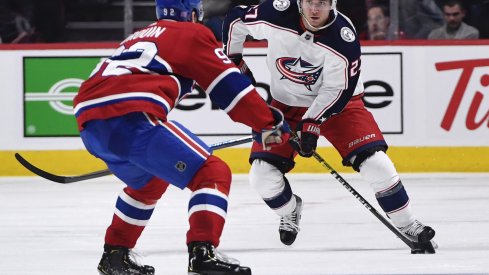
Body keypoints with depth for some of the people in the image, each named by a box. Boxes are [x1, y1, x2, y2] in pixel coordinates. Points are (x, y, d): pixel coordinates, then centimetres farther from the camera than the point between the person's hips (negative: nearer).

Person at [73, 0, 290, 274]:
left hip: (89, 123, 8)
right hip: (131, 119, -8)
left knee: (149, 181, 35)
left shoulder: (139, 36, 36)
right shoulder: (193, 33, 14)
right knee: (213, 173, -4)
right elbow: (230, 86, 7)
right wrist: (269, 122, 13)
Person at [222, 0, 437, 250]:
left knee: (375, 163, -18)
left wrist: (312, 124, -28)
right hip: (286, 104, 2)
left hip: (337, 101, -2)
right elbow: (235, 20, -4)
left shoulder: (343, 38, -27)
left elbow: (338, 91, -21)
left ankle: (407, 225, 0)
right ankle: (290, 210, 24)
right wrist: (233, 61, 3)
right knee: (262, 173, -9)